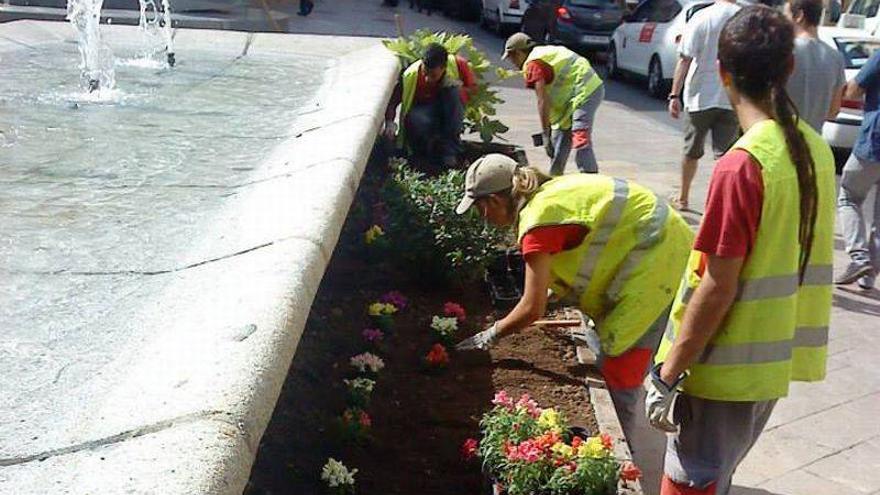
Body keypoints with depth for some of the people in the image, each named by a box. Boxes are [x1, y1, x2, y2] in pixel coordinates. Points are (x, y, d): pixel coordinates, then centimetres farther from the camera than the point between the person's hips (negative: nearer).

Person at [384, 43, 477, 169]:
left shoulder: (457, 64, -19)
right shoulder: (410, 75, -22)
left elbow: (473, 88, -4)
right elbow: (392, 101, -16)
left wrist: (458, 88, -25)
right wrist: (389, 122, -34)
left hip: (449, 113, 2)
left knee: (453, 90, -32)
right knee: (416, 121, -38)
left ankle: (450, 148, -24)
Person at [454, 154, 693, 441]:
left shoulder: (537, 221, -21)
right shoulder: (547, 192, 6)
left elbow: (532, 309, -18)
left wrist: (490, 335, -2)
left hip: (657, 263, -10)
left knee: (618, 367, -3)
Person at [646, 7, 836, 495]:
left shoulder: (742, 165, -23)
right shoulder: (816, 149, 1)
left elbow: (717, 288, -22)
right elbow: (795, 259, 9)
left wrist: (668, 375, -13)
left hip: (726, 368, -8)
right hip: (776, 357, 8)